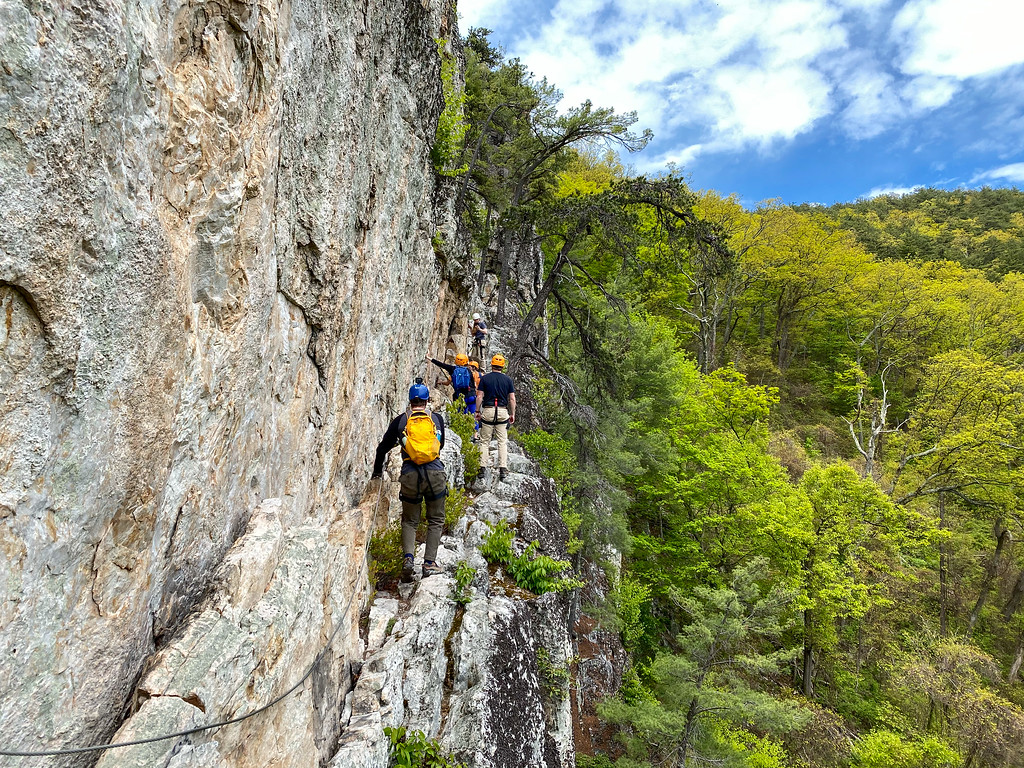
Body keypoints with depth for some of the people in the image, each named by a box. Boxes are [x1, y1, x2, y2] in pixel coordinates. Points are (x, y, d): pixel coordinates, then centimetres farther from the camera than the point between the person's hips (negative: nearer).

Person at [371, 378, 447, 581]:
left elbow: (383, 448, 17)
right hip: (435, 473, 0)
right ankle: (429, 563, 5)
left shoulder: (401, 420, 8)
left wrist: (377, 470, 33)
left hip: (410, 475, 0)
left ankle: (409, 557, -6)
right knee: (435, 520, 14)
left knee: (409, 521, 16)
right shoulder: (437, 419, 10)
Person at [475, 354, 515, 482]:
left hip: (488, 411, -1)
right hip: (503, 412, 1)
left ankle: (483, 467, 2)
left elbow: (479, 396, -3)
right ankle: (503, 468, -2)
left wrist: (477, 411, 6)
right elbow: (512, 399, 3)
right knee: (502, 441, 4)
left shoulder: (484, 378, 0)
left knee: (485, 441, 6)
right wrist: (513, 414, 11)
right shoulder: (508, 380, 5)